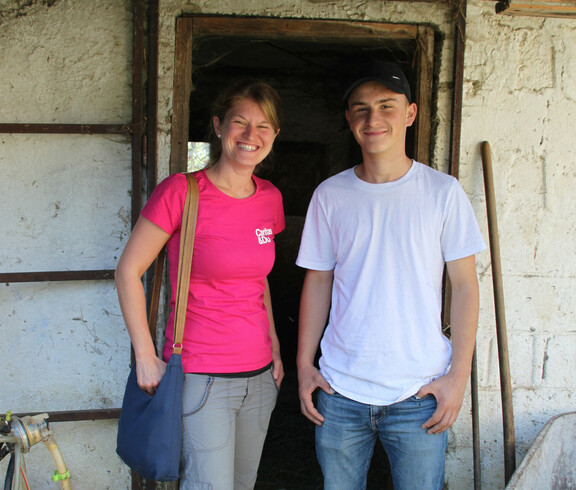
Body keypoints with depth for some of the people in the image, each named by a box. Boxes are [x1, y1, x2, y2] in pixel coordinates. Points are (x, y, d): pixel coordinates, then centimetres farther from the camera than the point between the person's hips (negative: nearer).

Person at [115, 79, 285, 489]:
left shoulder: (270, 198, 6)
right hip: (201, 378, -6)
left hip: (259, 376, 6)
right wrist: (145, 356, -10)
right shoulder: (181, 192, -12)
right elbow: (128, 271, -8)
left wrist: (274, 346, 13)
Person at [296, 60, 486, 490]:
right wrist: (304, 364, 5)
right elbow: (318, 282, 9)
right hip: (339, 390, 2)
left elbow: (465, 285, -1)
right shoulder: (330, 195, 3)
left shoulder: (443, 192, -2)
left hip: (420, 393, -1)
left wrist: (459, 374, -5)